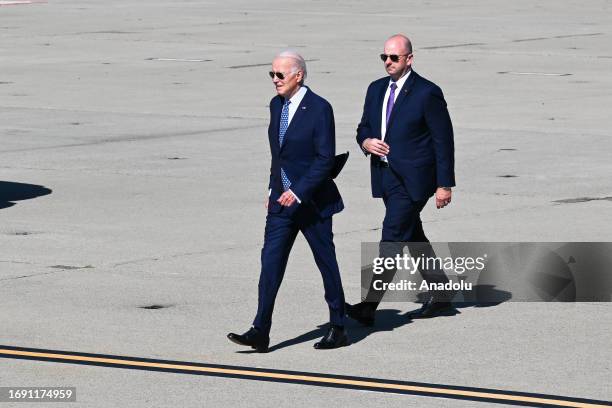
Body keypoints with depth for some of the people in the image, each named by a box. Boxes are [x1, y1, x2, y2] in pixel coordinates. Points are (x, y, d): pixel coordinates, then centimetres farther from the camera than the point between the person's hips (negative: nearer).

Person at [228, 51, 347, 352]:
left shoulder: (319, 109, -14)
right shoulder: (276, 105, 8)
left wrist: (298, 192, -22)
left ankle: (338, 329, 18)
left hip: (311, 200, -6)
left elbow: (325, 158, -17)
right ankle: (260, 332, -8)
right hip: (281, 198, 6)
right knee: (271, 260, -4)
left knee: (326, 263, 6)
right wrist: (272, 189, 15)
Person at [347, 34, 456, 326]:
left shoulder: (427, 93, -10)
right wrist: (366, 142, -5)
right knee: (413, 238, 16)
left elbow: (444, 141, -9)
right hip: (386, 178, 8)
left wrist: (444, 184, -11)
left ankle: (369, 307, -17)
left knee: (392, 238, -12)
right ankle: (440, 294, 29)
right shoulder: (376, 89, 11)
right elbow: (364, 127, 20)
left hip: (412, 179, -8)